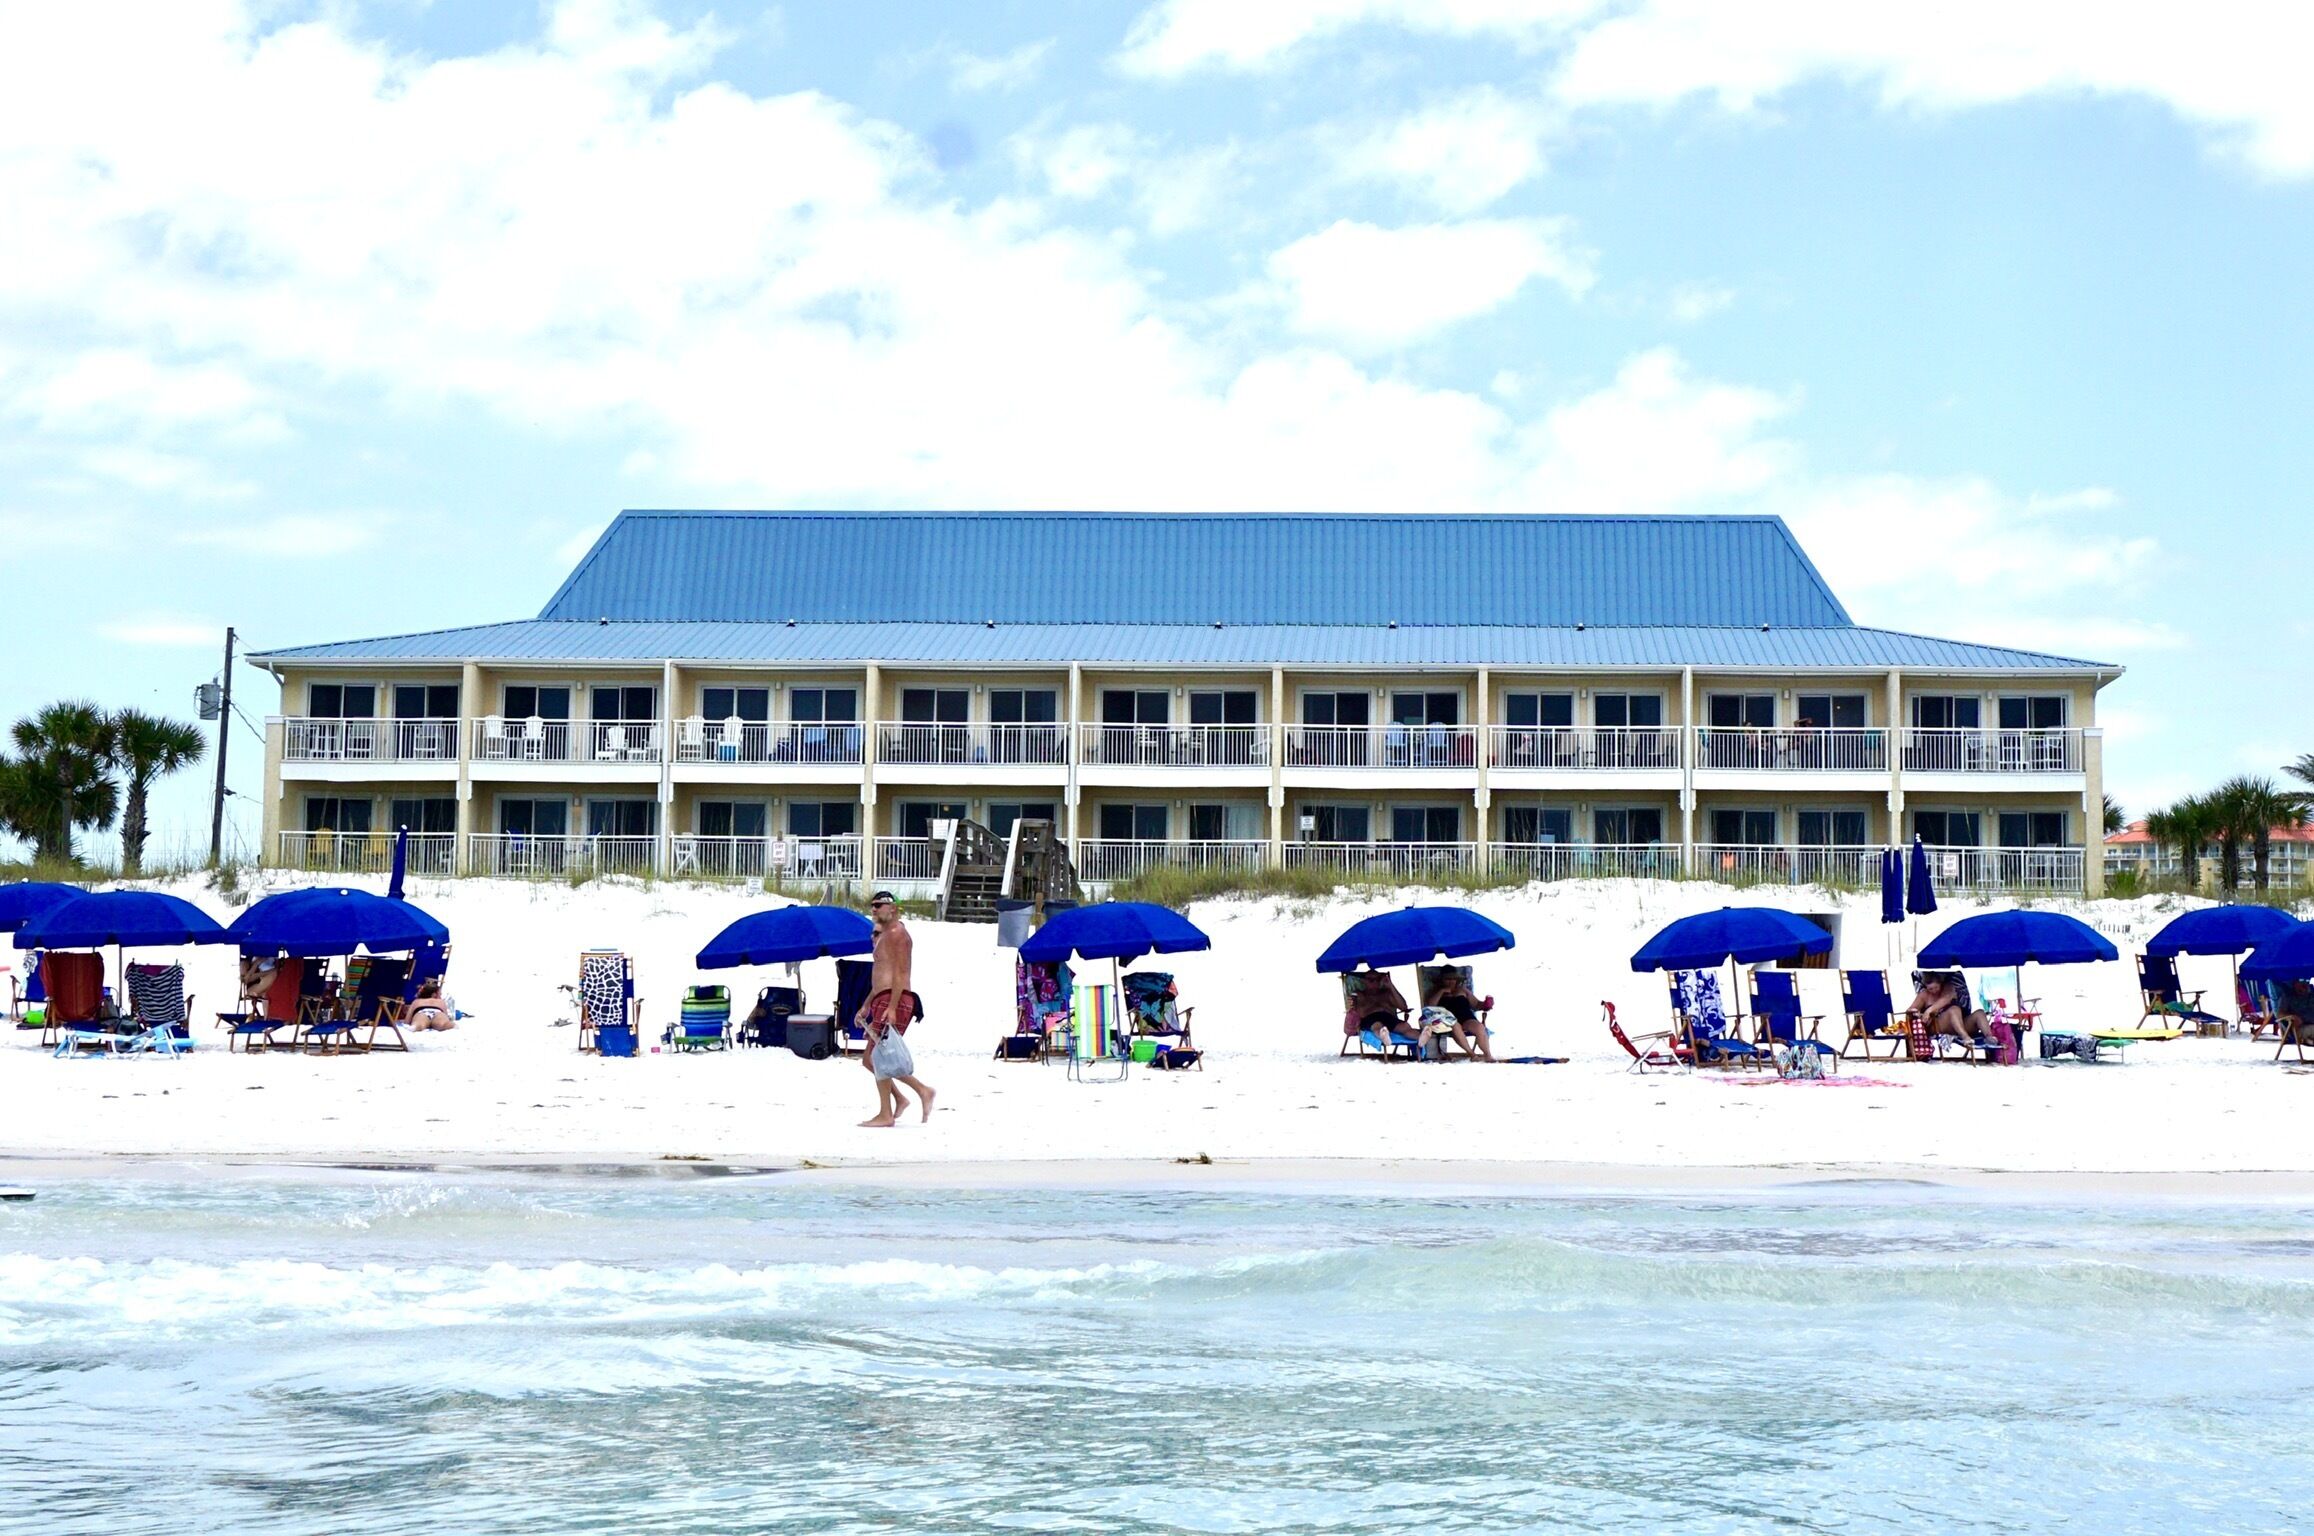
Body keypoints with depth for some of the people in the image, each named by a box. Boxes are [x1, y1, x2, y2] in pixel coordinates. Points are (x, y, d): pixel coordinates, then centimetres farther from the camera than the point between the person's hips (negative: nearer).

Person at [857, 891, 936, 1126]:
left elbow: (901, 973, -17)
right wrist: (866, 1006, 24)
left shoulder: (896, 933, -8)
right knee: (870, 1058, 10)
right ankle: (922, 1090, 13)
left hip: (894, 1001, -10)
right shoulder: (884, 935, 24)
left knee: (879, 1056, -9)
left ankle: (886, 1114, -6)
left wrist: (892, 1007, -25)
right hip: (883, 1001, 10)